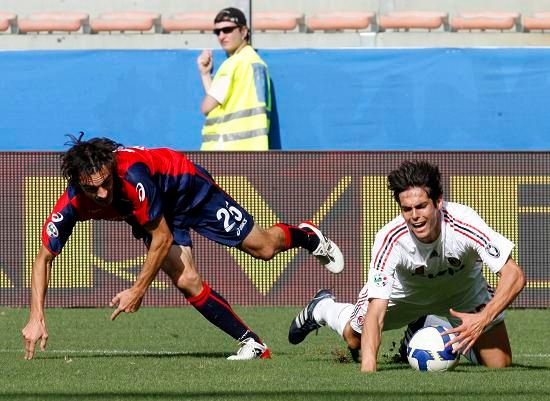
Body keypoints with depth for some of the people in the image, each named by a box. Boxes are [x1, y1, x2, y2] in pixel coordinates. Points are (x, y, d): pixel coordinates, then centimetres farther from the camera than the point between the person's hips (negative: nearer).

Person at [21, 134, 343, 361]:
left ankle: (307, 236, 41)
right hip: (154, 211, 3)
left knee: (263, 247, 5)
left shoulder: (131, 176, -44)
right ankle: (252, 344, 3)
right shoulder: (71, 206, -31)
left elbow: (163, 238, -32)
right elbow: (44, 258, -19)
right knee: (187, 281, -15)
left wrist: (138, 291, -28)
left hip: (185, 186, -3)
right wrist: (36, 318, -27)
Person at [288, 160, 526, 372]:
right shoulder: (390, 239, -40)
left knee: (499, 365, -4)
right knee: (354, 337, 10)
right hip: (404, 290, 0)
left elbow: (514, 275, -39)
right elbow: (376, 311, -41)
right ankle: (323, 308, 46)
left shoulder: (463, 222, -42)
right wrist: (368, 366, -55)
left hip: (461, 290, 1)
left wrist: (483, 319, -53)